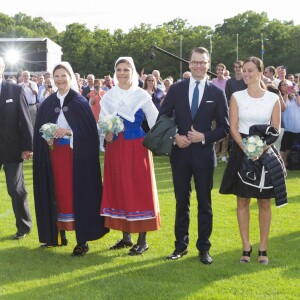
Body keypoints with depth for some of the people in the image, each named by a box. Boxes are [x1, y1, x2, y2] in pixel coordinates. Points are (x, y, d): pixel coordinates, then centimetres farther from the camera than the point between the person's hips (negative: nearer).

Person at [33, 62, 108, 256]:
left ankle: (83, 239, -1)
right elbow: (40, 130, 10)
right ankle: (59, 234, 17)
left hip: (76, 154, -4)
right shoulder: (47, 104, 10)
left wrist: (69, 132, -20)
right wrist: (47, 137, -10)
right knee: (57, 192, 6)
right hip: (54, 154, 4)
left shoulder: (80, 102, -1)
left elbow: (89, 130, -7)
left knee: (77, 193, -5)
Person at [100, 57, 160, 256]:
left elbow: (155, 122, 0)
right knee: (118, 189, 8)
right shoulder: (108, 96, 8)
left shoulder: (142, 95, -2)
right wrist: (106, 134, -9)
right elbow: (102, 123, 9)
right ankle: (126, 236, 19)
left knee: (140, 190, -1)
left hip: (137, 148, -4)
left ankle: (142, 240, 6)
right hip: (115, 148, 4)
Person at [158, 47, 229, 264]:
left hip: (204, 154, -1)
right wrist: (174, 137, -10)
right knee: (182, 202, 11)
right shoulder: (176, 89, 3)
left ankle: (204, 248, 16)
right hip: (180, 153, 2)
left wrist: (204, 137, -14)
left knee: (204, 203, 6)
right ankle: (181, 245, 22)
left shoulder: (217, 93, -1)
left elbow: (224, 127, 0)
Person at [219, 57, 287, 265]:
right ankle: (246, 248, 13)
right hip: (242, 152, 1)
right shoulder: (237, 97, 2)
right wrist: (246, 149, -16)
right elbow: (233, 127, -3)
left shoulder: (273, 98, 0)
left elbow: (276, 129, -1)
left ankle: (263, 249, 13)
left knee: (264, 202, 5)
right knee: (243, 201, 4)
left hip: (266, 153, 0)